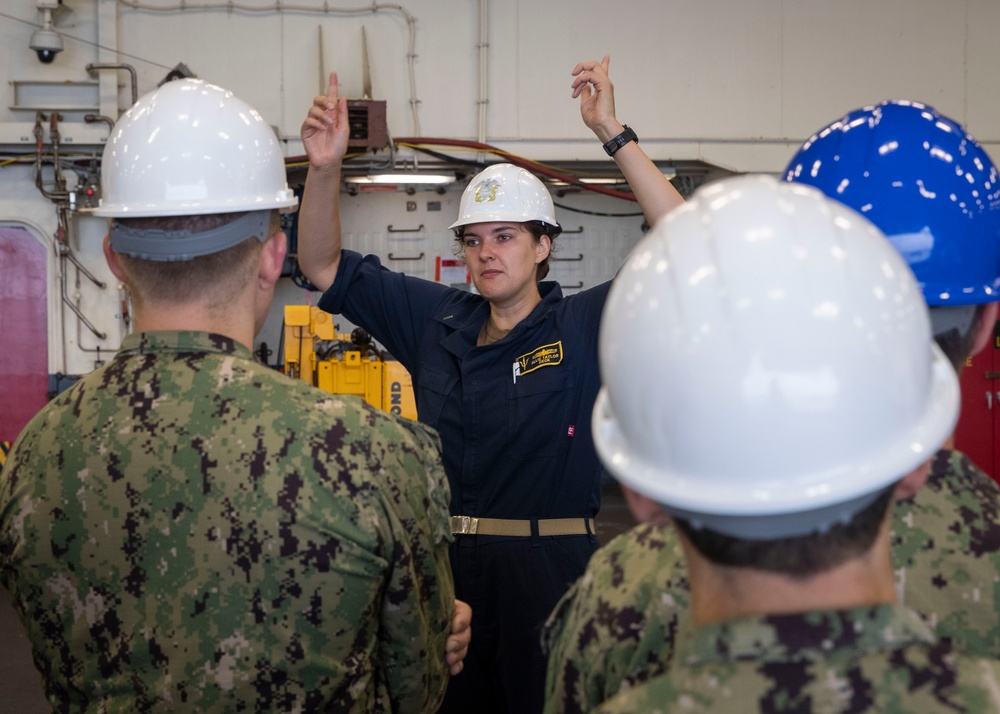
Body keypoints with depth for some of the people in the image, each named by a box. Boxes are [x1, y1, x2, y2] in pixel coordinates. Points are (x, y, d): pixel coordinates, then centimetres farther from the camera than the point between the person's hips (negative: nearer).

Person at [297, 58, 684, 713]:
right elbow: (325, 267, 10)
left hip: (548, 575, -4)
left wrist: (615, 135, -20)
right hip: (445, 568, 4)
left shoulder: (581, 327, -4)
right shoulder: (437, 320, 8)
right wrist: (325, 168, -6)